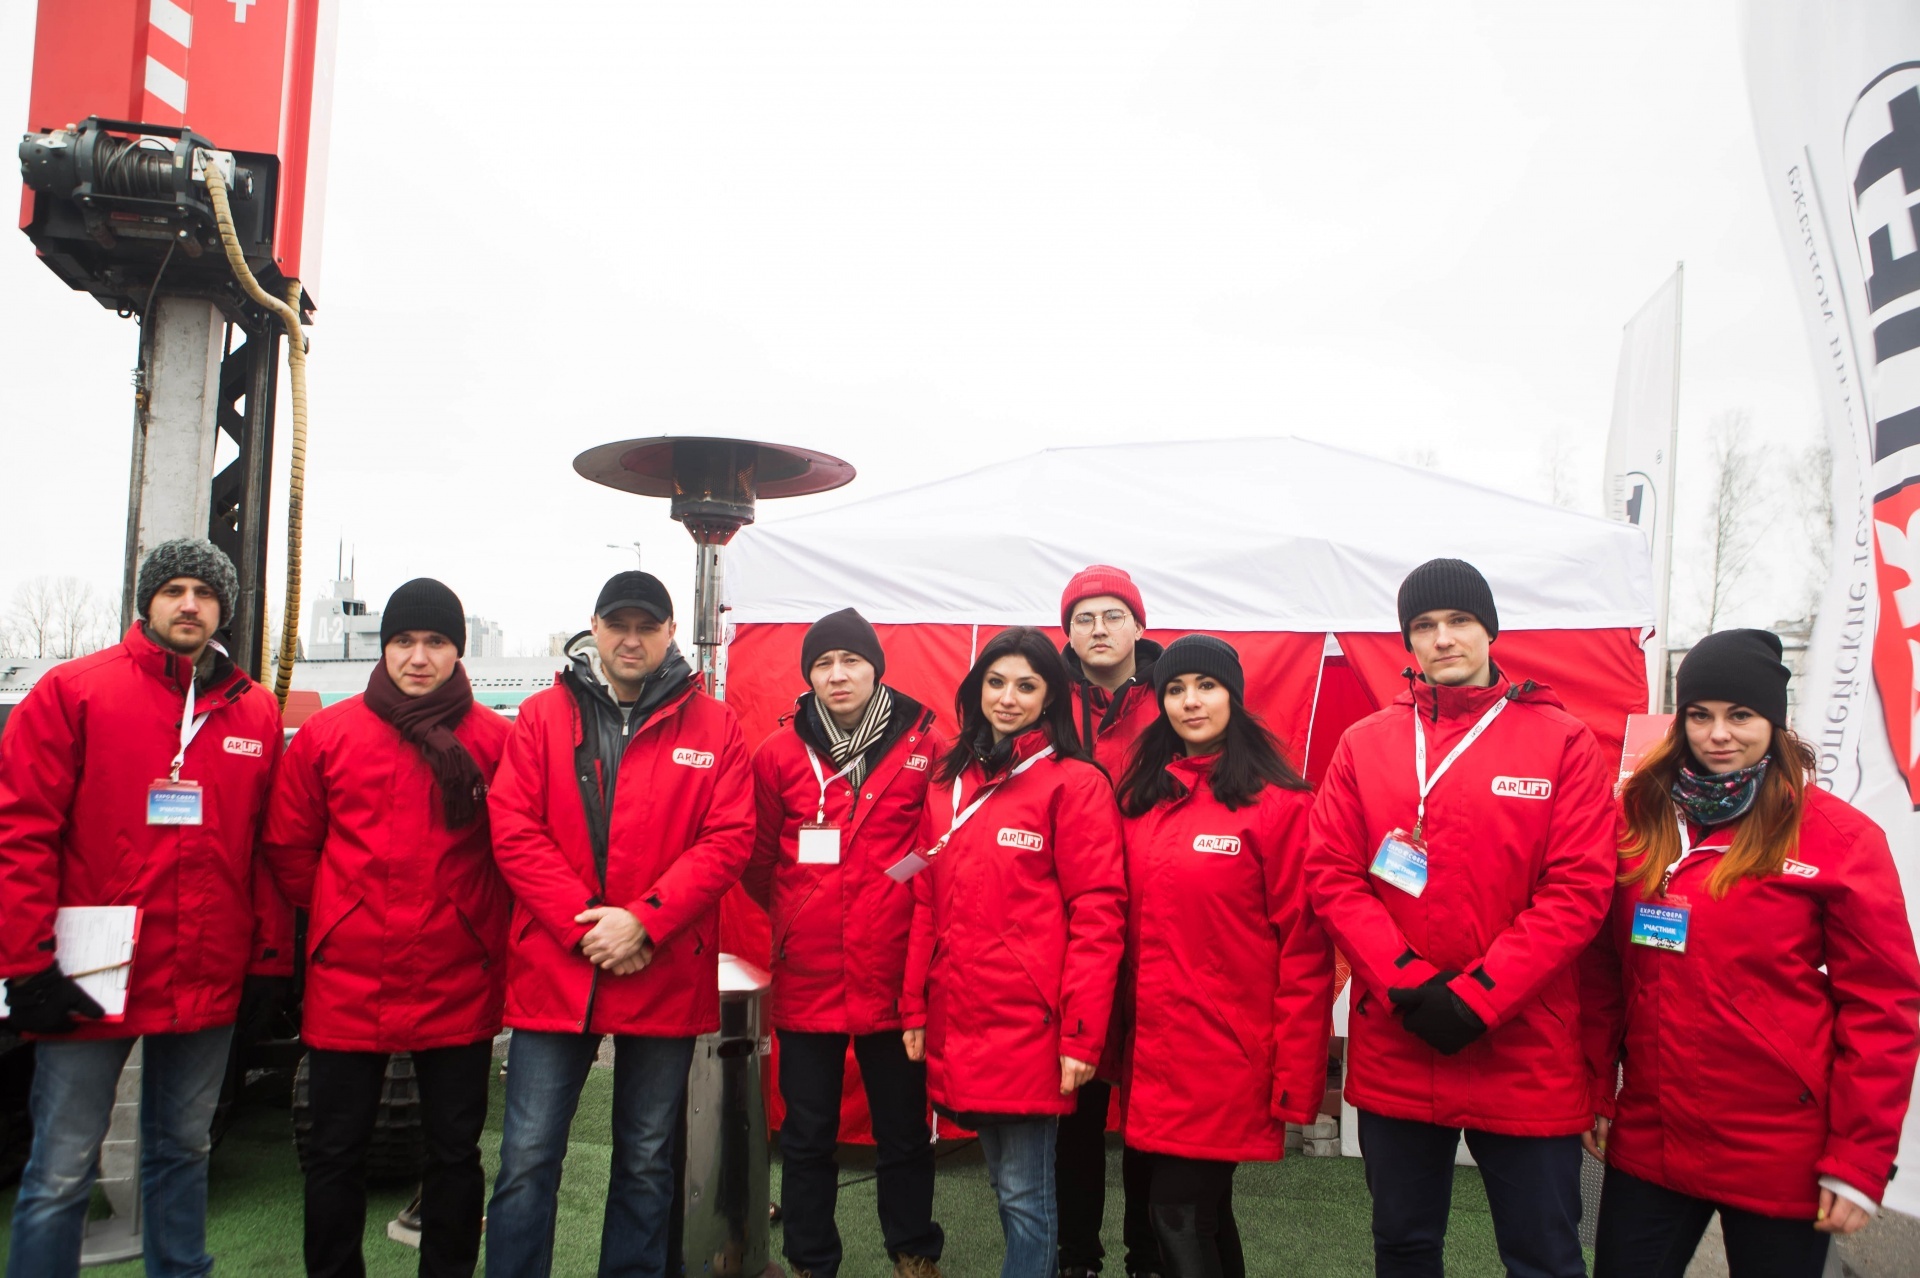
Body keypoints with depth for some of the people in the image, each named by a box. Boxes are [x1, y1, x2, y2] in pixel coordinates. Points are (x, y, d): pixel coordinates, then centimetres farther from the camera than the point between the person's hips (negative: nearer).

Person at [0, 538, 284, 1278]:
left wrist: (271, 958, 6)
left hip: (208, 986, 4)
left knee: (184, 1152, 18)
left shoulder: (256, 711, 6)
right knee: (62, 1173, 5)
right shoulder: (71, 692, -3)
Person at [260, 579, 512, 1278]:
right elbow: (288, 846, 7)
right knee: (335, 1153, 13)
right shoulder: (326, 734, 2)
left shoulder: (496, 741, -3)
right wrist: (342, 912, 6)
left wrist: (475, 923, -1)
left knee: (455, 1150, 12)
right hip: (348, 980, 1)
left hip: (459, 985, -1)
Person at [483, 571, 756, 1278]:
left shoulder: (714, 726, 2)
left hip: (667, 974, 0)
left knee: (648, 1160, 14)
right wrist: (583, 926, -13)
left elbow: (729, 840, -5)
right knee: (528, 1157, 6)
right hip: (553, 970, 0)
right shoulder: (541, 716, 4)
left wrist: (643, 922, -15)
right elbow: (514, 831, -4)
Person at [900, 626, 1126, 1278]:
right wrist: (915, 1009, 10)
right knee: (1004, 1179, 18)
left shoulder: (1074, 783, -7)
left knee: (1024, 1190, 2)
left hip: (1030, 1024, -6)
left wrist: (1082, 1034, -15)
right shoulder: (951, 783, 12)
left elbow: (1097, 914, -11)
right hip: (959, 1025, 6)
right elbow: (928, 905, 13)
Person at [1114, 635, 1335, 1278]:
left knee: (1178, 1211, -2)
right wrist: (1120, 1045, 8)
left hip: (1229, 1054, -5)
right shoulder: (1142, 800, 8)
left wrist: (1296, 1076, -12)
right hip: (1153, 1051, 6)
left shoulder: (1280, 803, -9)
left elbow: (1304, 948, -11)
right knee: (1204, 1211, 17)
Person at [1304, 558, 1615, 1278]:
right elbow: (1332, 877, -1)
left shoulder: (1563, 741, -2)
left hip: (1526, 1052, -2)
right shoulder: (1364, 744, 5)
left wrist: (1477, 997, -14)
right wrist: (1408, 985, -13)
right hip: (1392, 1055, 2)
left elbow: (1578, 889, -8)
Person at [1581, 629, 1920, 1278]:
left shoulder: (1840, 837, -7)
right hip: (1647, 1139, 3)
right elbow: (1601, 970, 6)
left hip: (1779, 1157, -3)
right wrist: (1596, 1094, 5)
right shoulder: (1637, 817, 2)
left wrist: (1859, 1164, -7)